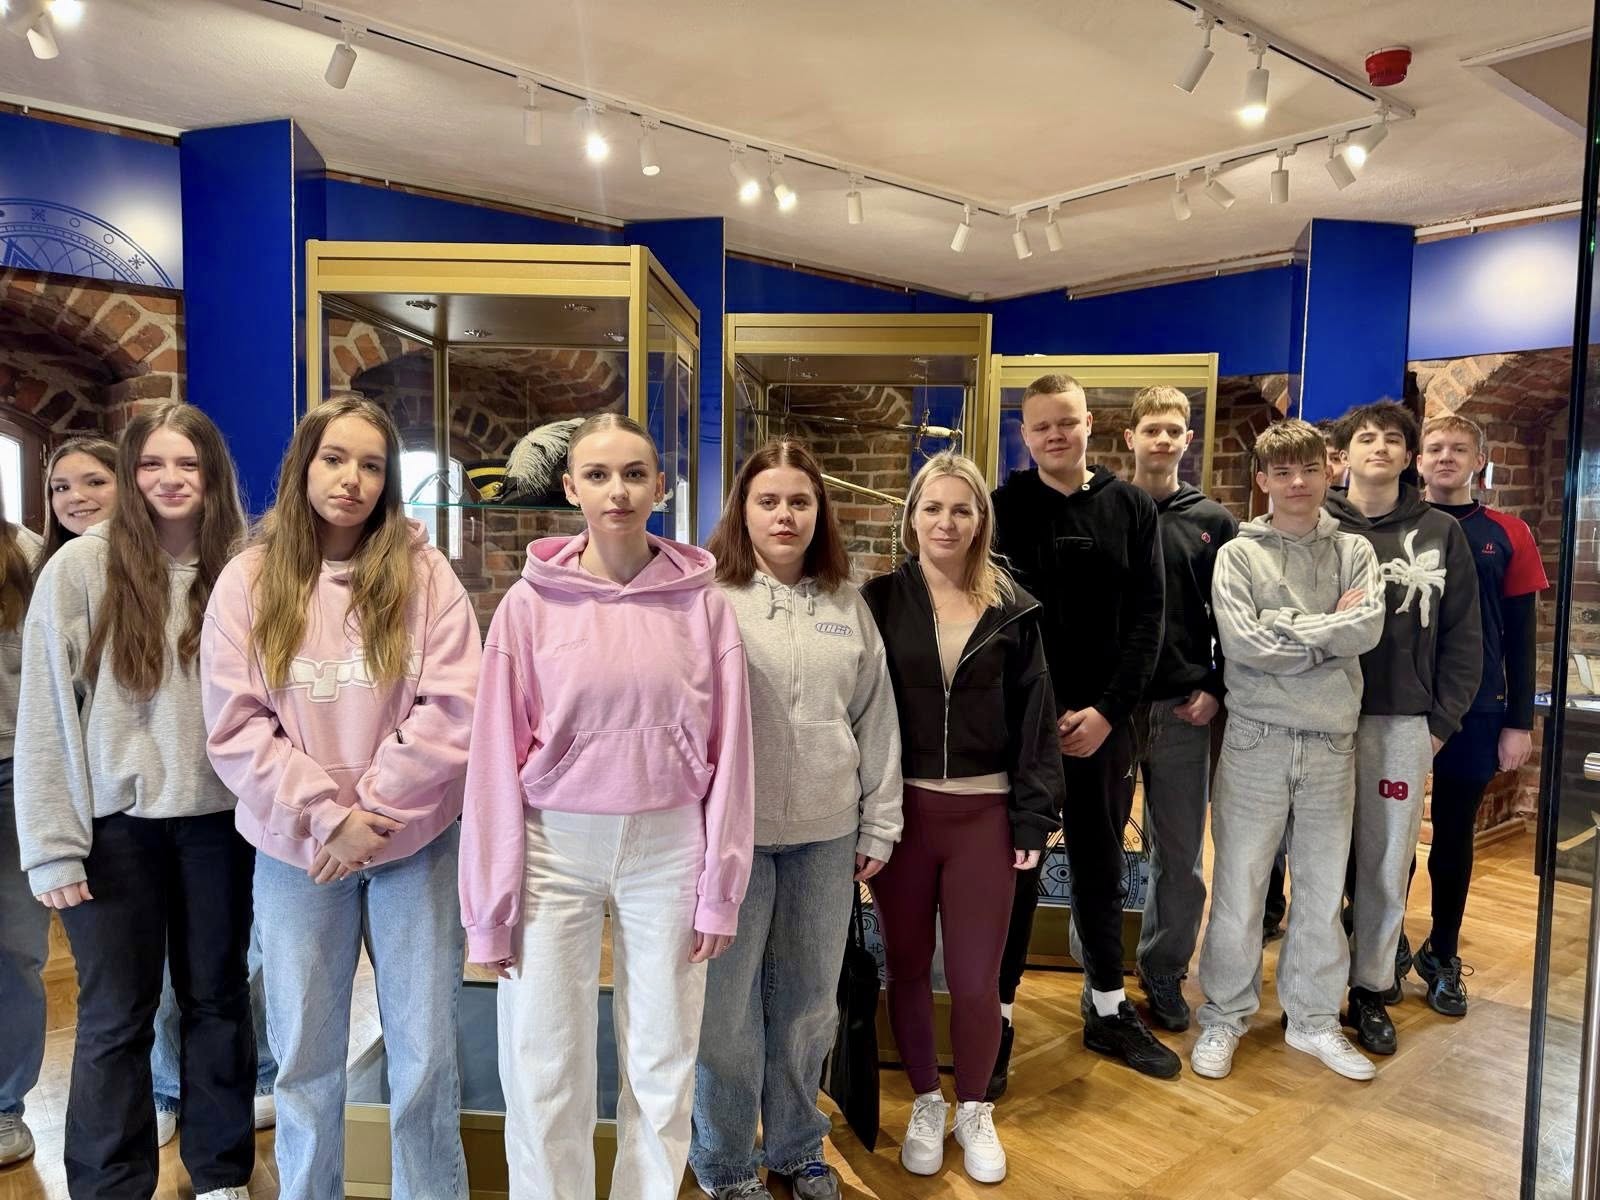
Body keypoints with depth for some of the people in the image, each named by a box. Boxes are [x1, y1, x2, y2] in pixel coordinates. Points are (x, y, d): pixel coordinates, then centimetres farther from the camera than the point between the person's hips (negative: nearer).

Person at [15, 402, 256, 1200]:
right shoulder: (80, 568, -6)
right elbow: (45, 715, -6)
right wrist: (53, 843, -8)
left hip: (219, 819, 2)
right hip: (116, 823, -2)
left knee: (218, 999, 15)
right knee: (116, 1016, 9)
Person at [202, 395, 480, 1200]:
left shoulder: (424, 574, -3)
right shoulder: (248, 581, -1)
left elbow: (454, 707, -10)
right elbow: (235, 729, -6)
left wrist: (374, 810, -14)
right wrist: (328, 816, -14)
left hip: (417, 846, -1)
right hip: (297, 852, 1)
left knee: (426, 1057, 10)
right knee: (306, 1061, 15)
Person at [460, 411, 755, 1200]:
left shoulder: (701, 599, -3)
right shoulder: (532, 601, -4)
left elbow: (727, 749, 0)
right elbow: (496, 755, -3)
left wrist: (720, 886, 0)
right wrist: (489, 903, -2)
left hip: (666, 849, 1)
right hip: (554, 848, 0)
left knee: (661, 1063, 14)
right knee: (543, 1070, 10)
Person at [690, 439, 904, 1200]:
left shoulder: (846, 603, 7)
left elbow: (876, 717, 8)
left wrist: (880, 824, 7)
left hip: (826, 832, 4)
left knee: (810, 1002, 16)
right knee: (727, 1004, 8)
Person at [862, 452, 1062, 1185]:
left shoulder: (1013, 610, 2)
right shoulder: (881, 600, -1)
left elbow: (1035, 718, 3)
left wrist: (1034, 817, -2)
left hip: (984, 813, 0)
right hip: (899, 808, 0)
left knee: (976, 978, 7)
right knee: (908, 968, 12)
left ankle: (974, 1110, 32)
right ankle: (926, 1103, 35)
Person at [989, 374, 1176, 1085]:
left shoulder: (1132, 508, 4)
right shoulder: (1003, 509, -2)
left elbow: (1147, 616, 0)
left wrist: (1109, 709, -10)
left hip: (1105, 720, 3)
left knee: (1101, 866, 14)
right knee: (1015, 867, 4)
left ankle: (1107, 1010, 30)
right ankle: (997, 1016, 18)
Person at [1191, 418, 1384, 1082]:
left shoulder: (1354, 551, 7)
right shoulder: (1239, 554, -1)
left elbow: (1369, 629, -10)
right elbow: (1242, 641, -15)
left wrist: (1284, 626, -13)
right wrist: (1330, 630, -9)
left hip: (1332, 741, 3)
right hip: (1258, 738, -3)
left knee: (1323, 887, 13)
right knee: (1239, 885, 5)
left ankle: (1313, 1019, 29)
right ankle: (1224, 1016, 21)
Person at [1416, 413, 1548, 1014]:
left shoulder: (1508, 535, 2)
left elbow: (1519, 637, 3)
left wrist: (1519, 722, 0)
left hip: (1474, 712, 1)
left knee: (1454, 837, 12)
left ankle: (1442, 956, 28)